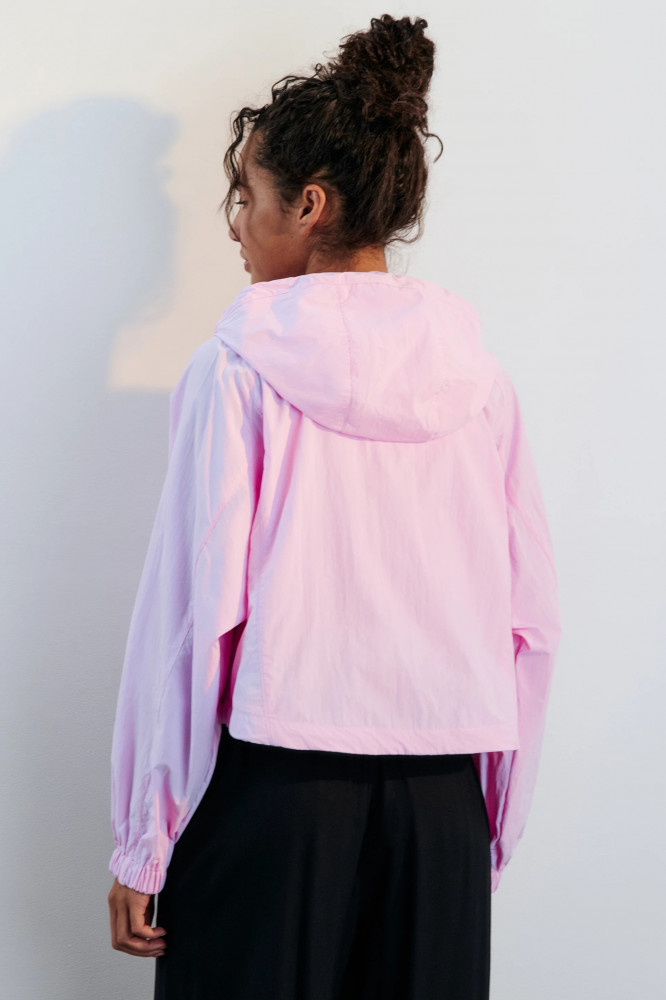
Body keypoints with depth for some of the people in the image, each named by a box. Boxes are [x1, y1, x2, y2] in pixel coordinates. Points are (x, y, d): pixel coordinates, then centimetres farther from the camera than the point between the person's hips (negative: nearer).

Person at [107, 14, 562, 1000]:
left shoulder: (239, 365, -6)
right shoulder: (476, 372, 4)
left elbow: (193, 611, -10)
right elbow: (531, 620, 4)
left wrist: (142, 847, -3)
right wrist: (494, 826, 14)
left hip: (270, 782, -3)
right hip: (440, 804, 3)